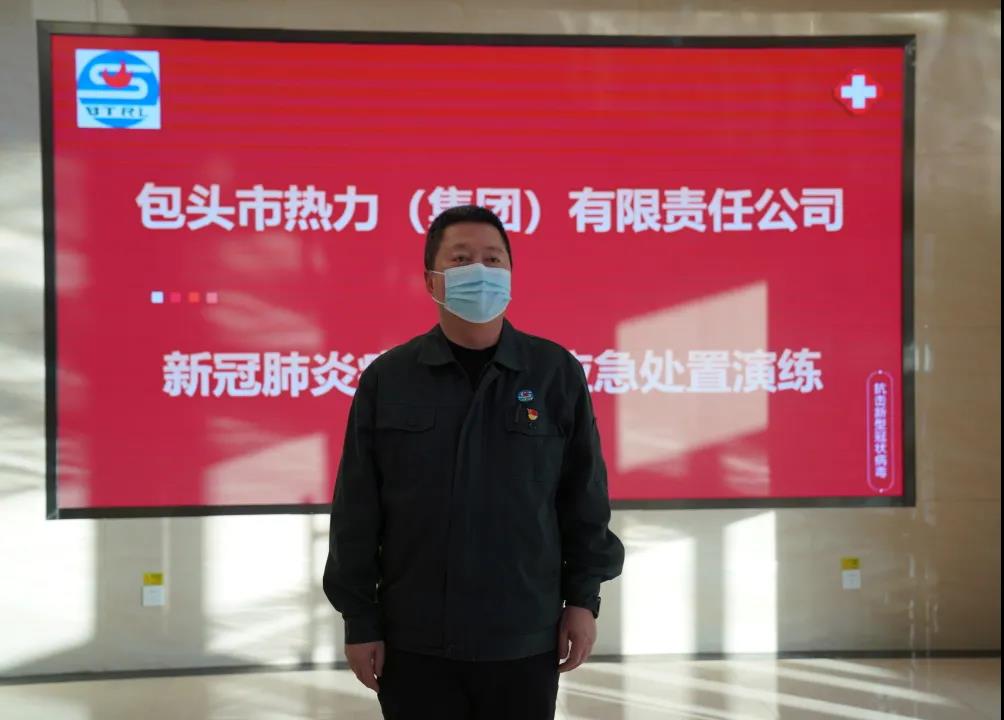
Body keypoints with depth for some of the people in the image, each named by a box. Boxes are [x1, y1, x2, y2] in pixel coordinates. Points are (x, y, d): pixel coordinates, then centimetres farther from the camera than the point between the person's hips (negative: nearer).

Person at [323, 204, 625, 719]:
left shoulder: (556, 373, -1)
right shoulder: (386, 378, -2)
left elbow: (584, 496, 4)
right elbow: (356, 512, 0)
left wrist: (583, 597, 2)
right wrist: (359, 619, 0)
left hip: (525, 639, 0)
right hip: (414, 642, 0)